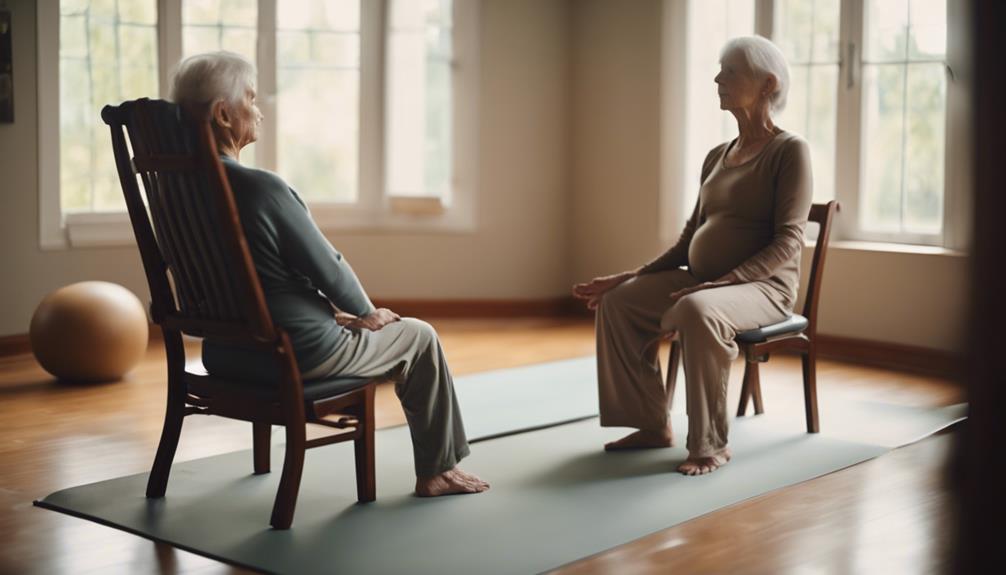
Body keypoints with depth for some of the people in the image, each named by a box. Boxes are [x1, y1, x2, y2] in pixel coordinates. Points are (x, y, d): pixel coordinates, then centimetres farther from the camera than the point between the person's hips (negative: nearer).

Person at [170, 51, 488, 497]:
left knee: (341, 324, 34)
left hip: (224, 352, 9)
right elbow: (328, 267, -16)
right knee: (418, 336, 14)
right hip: (294, 355, -8)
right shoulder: (261, 189, -26)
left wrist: (331, 309, 15)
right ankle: (437, 471, 26)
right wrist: (367, 314, 5)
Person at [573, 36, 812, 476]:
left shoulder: (789, 151, -7)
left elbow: (786, 244, -16)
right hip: (702, 280, 8)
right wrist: (633, 276, 7)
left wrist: (722, 282, -27)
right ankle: (652, 424, -3)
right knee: (618, 301, -10)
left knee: (697, 311, -37)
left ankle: (711, 443, -24)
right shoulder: (716, 158, 16)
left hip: (763, 286, -8)